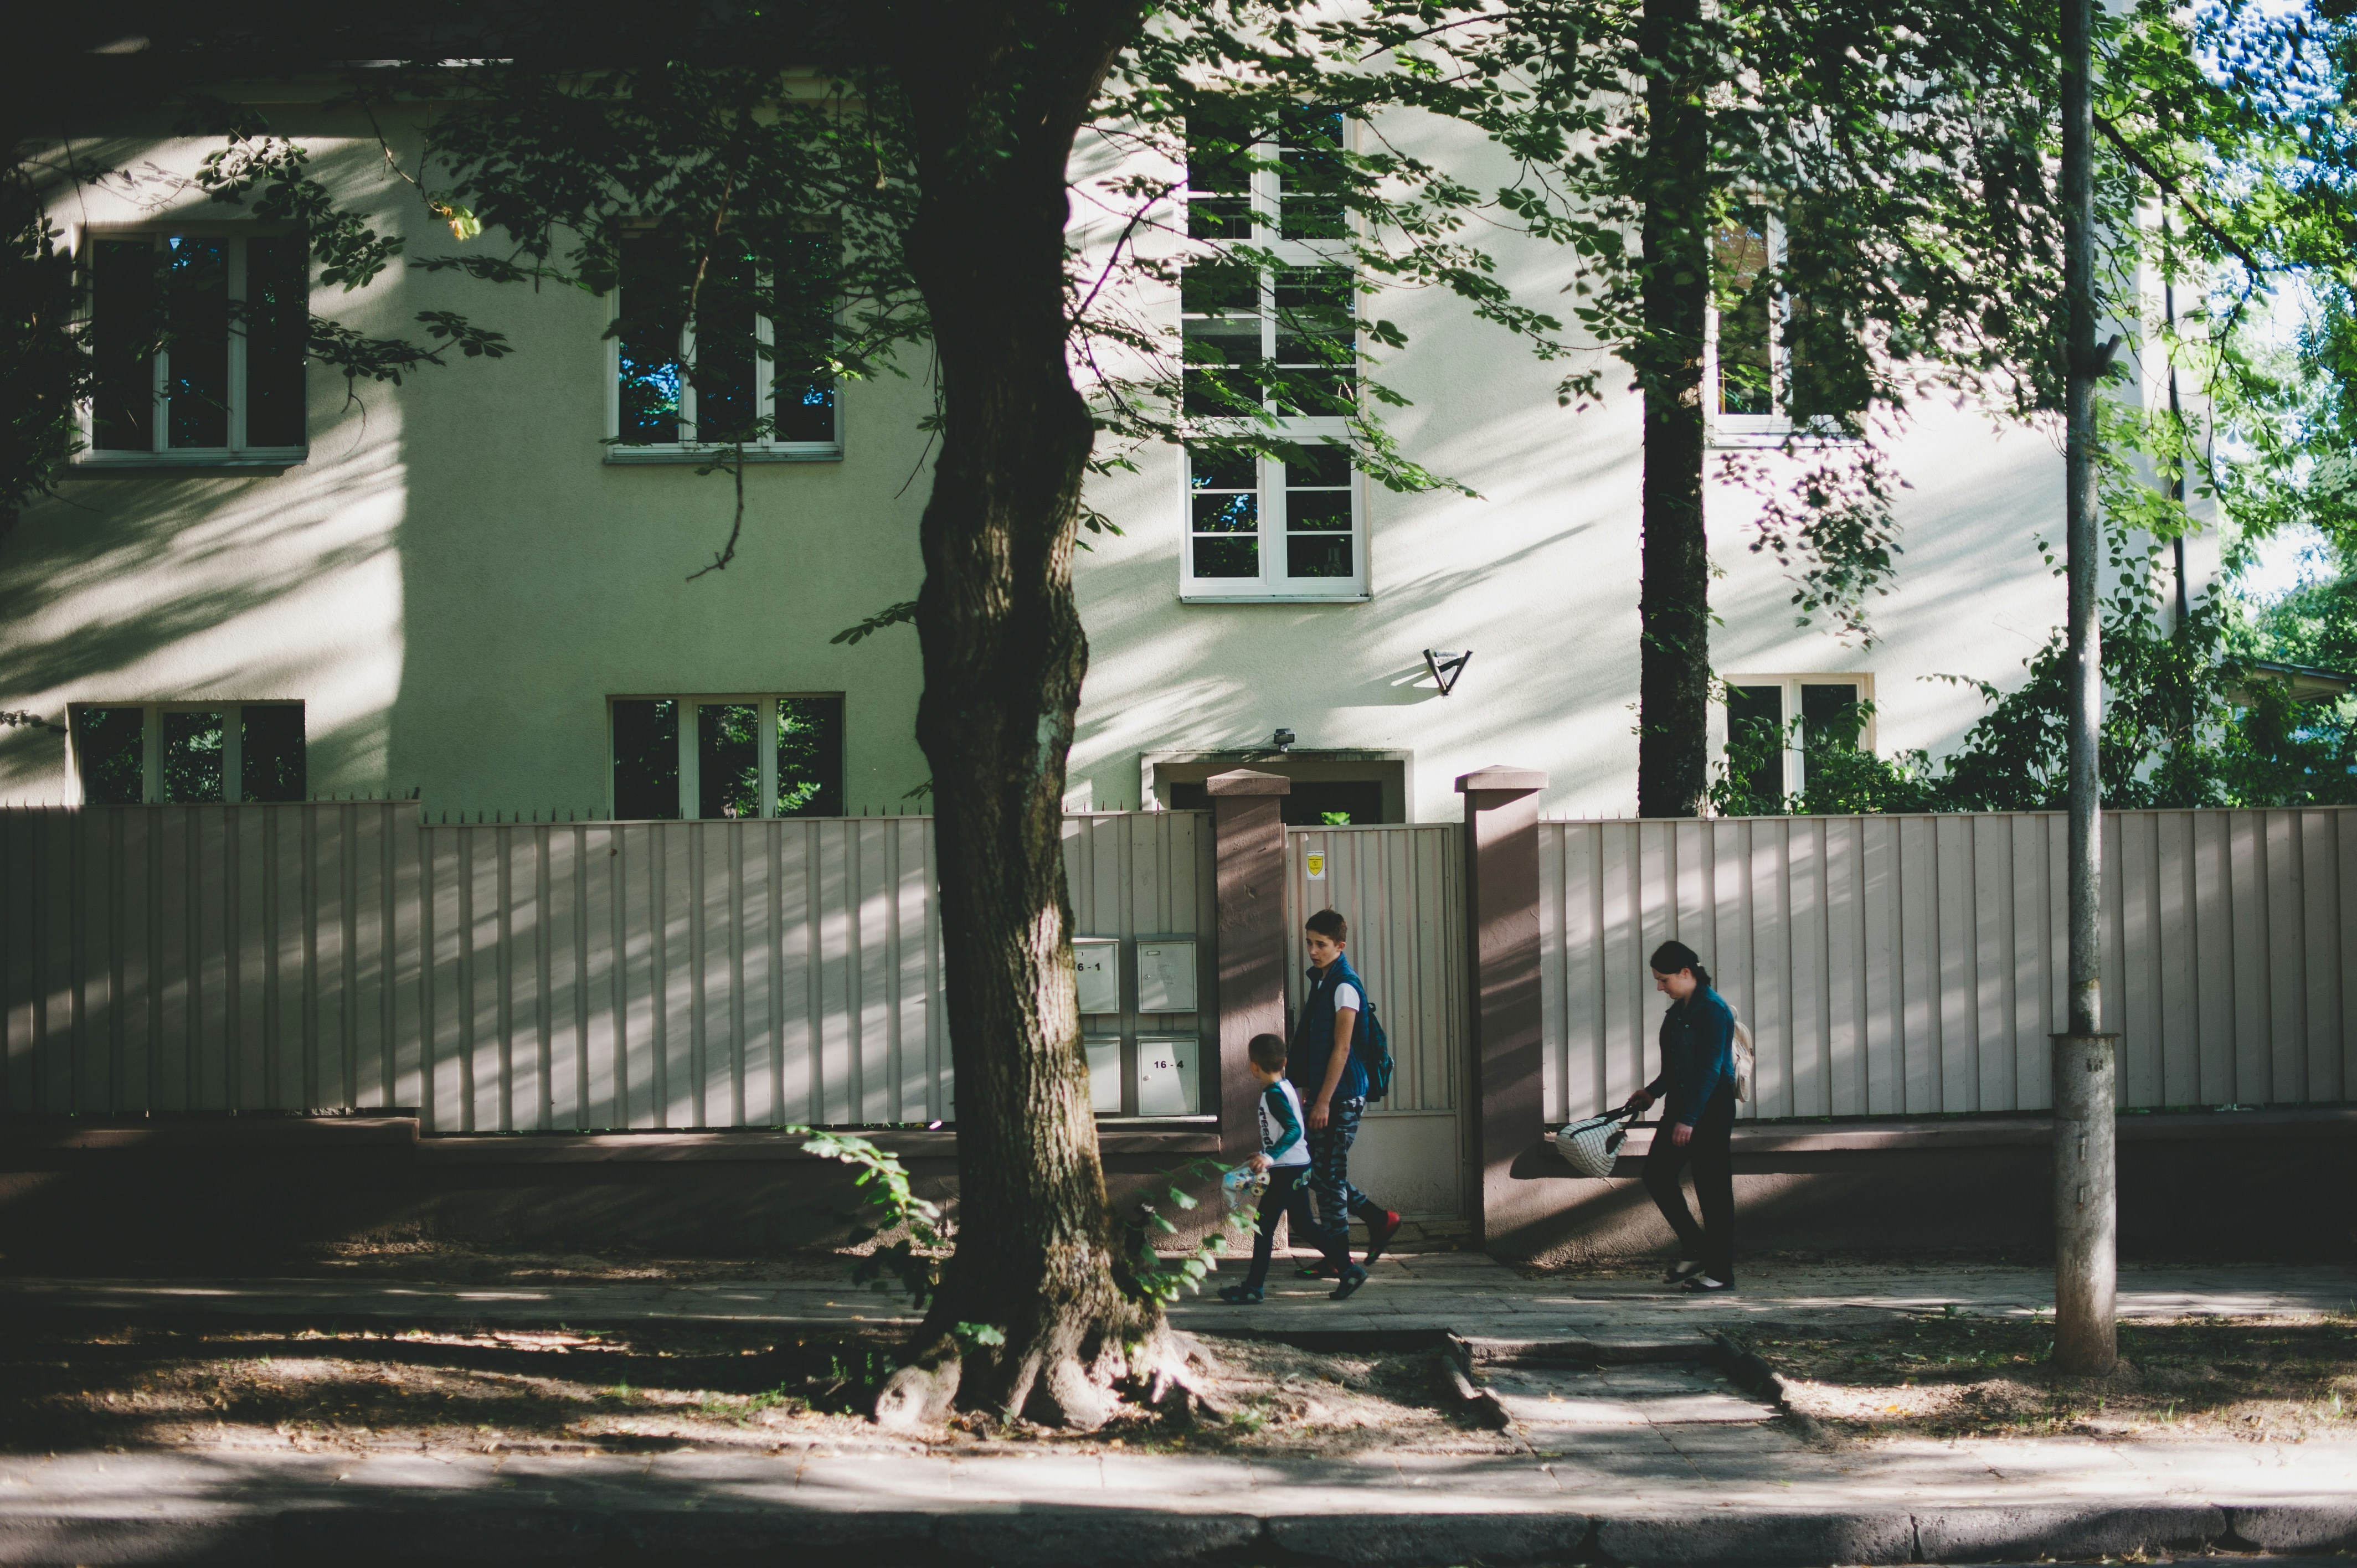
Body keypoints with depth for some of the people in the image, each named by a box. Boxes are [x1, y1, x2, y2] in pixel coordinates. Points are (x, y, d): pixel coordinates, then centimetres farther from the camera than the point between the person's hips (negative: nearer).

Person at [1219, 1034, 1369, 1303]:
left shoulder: (1274, 1094, -17)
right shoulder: (1287, 1087, 11)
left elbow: (1294, 1129, -27)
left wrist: (1271, 1156, -37)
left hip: (1286, 1169, -10)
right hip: (1299, 1167, 10)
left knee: (1264, 1225, -3)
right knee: (1303, 1225, 14)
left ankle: (1253, 1288, 1)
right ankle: (1348, 1270, 11)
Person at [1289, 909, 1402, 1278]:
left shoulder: (1345, 985, -13)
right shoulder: (1320, 981, 15)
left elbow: (1341, 1048, -18)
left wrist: (1324, 1101, -20)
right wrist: (1309, 1092, 20)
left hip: (1342, 1095, -9)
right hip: (1323, 1092, 9)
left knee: (1328, 1174, -4)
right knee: (1316, 1171, 11)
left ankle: (1337, 1258, 4)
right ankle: (1380, 1219, 21)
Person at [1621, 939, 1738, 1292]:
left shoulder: (1713, 1011, -16)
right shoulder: (1678, 1011, 12)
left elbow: (1710, 1069, -20)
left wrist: (1688, 1119, -23)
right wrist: (1653, 1091, 14)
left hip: (1711, 1110, -9)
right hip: (1681, 1106, 9)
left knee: (1712, 1187, -3)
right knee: (1657, 1174, 6)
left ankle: (1721, 1271, 6)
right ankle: (1694, 1250, 18)